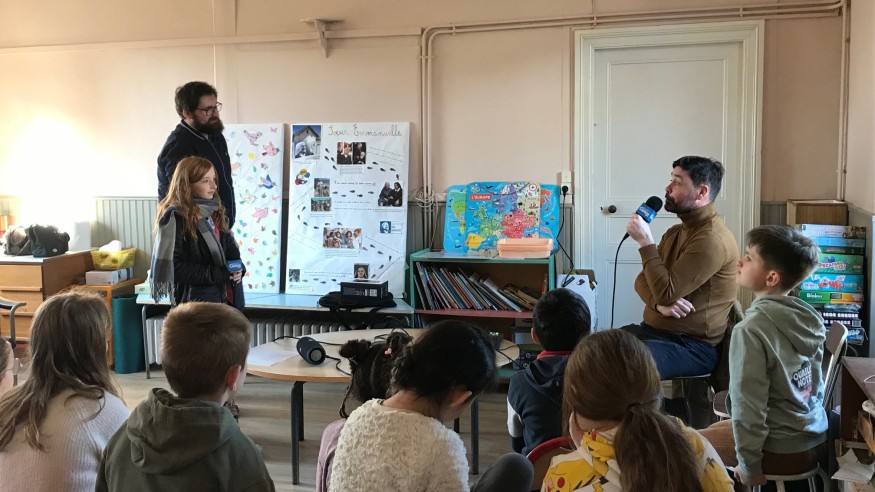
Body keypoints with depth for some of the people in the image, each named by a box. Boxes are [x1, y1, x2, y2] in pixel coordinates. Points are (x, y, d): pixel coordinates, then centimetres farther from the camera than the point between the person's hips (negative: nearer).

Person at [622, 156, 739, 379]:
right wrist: (659, 304, -13)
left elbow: (666, 292, -22)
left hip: (692, 344, -9)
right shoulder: (675, 233, 15)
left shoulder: (711, 240, -17)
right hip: (654, 330, 9)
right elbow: (643, 281, 9)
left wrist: (645, 241, -15)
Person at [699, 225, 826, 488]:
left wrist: (749, 465, -13)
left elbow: (748, 406, -23)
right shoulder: (809, 317, -2)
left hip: (782, 451, -7)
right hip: (816, 438, 8)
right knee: (716, 428, 27)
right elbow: (816, 387, 9)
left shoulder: (751, 330, -24)